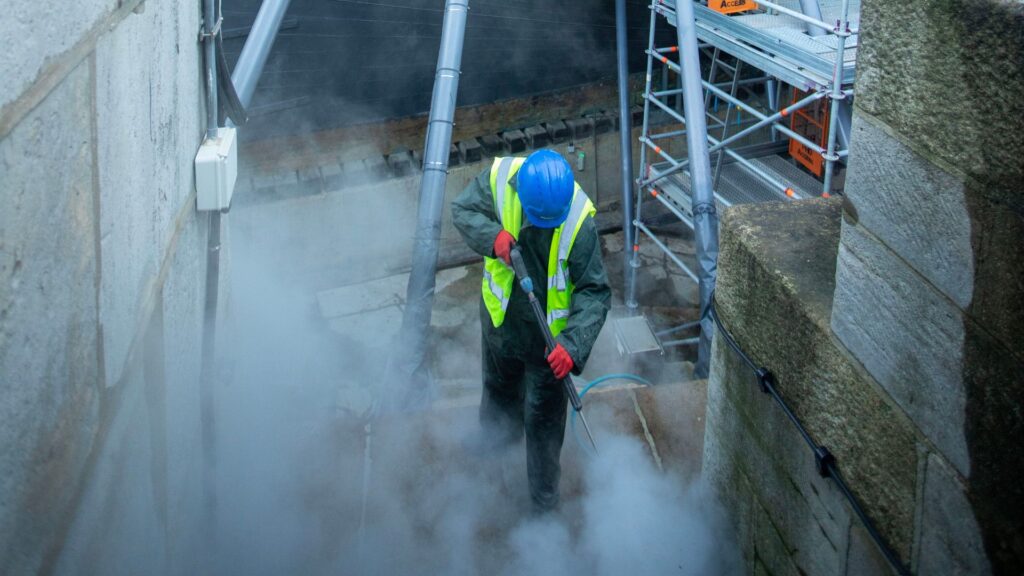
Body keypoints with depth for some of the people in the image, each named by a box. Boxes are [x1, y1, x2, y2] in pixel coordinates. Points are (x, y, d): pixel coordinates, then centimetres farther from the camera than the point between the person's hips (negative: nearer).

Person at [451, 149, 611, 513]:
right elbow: (462, 210, -10)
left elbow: (594, 292, -28)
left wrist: (573, 344, -40)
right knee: (499, 387, 32)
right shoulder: (499, 179, -25)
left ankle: (544, 500, 36)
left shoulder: (580, 220, -32)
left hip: (549, 335, -4)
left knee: (543, 419, 13)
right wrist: (491, 236, -31)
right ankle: (499, 433, 65)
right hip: (500, 318, 4)